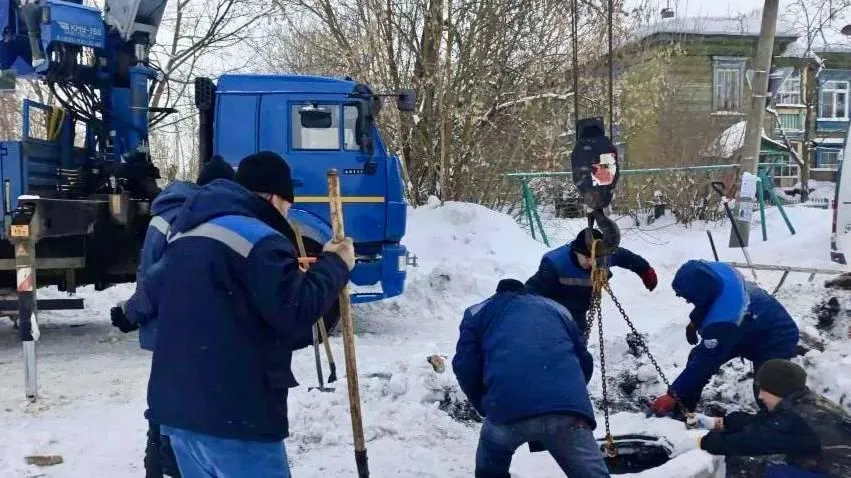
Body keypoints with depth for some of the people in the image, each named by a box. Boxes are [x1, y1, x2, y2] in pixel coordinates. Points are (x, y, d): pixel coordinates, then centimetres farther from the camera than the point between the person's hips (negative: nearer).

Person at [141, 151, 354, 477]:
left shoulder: (186, 233, 16)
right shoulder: (260, 240, -13)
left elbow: (153, 291, 28)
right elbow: (297, 310, -18)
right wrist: (334, 264, -4)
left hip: (175, 404, 9)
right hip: (233, 415, -9)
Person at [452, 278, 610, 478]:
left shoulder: (479, 312, 27)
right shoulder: (557, 308, 34)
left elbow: (465, 366, 13)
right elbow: (585, 362, 31)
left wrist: (485, 406, 27)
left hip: (508, 410, -1)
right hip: (568, 407, 1)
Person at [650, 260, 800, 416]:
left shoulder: (724, 320, -43)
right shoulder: (717, 271, -24)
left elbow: (706, 362, -34)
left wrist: (673, 395, -27)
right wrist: (694, 321, 12)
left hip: (777, 341, -9)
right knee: (698, 355, 3)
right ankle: (682, 409, 14)